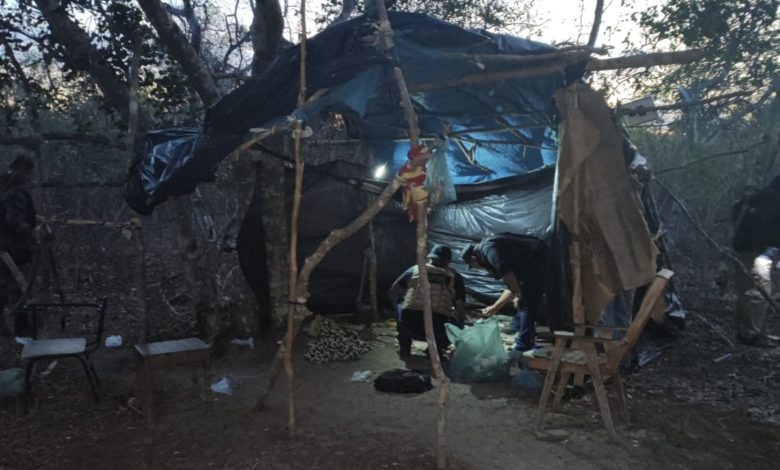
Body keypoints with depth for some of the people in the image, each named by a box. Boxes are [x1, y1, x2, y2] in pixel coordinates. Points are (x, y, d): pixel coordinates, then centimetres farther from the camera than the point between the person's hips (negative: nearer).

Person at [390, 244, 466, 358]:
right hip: (439, 329, -1)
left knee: (401, 306, 33)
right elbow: (461, 309, 18)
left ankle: (404, 347, 25)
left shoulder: (415, 269, 16)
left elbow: (394, 292, 23)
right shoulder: (455, 277, 14)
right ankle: (437, 347, 10)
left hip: (410, 326, 2)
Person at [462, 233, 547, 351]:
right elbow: (512, 287, 27)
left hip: (539, 261, -10)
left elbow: (506, 271, -23)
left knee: (526, 303, -5)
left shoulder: (487, 248, -6)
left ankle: (522, 348, 1)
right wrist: (495, 307, 30)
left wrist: (518, 295, -12)